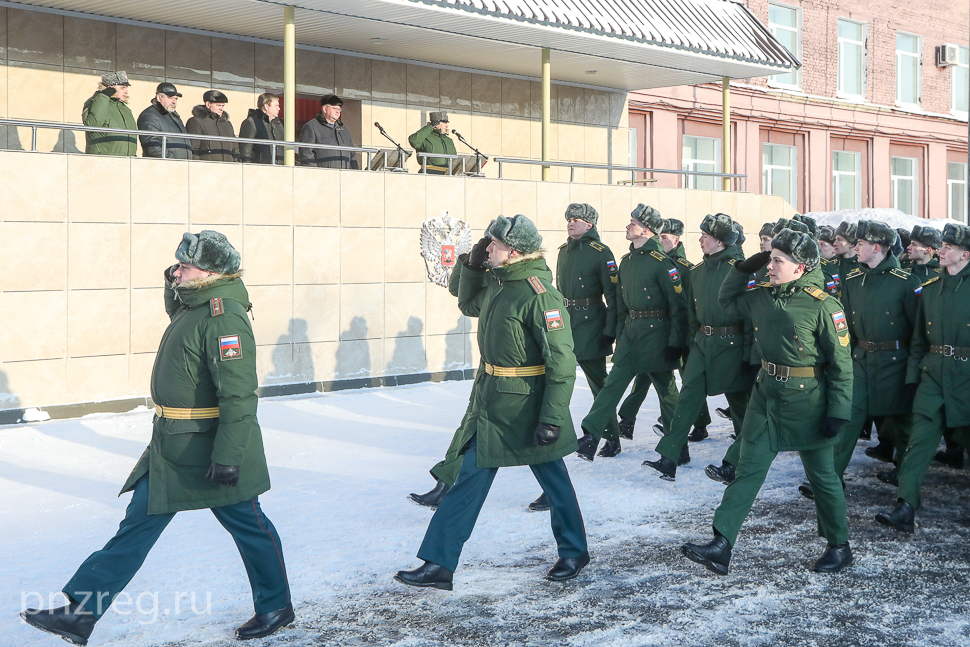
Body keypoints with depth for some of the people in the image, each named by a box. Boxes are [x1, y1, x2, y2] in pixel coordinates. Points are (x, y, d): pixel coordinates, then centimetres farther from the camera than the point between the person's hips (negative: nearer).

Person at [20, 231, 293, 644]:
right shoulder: (194, 307, 8)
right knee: (139, 522, 9)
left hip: (212, 451, -9)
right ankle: (81, 613, 13)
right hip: (171, 448, 10)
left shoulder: (223, 316, -22)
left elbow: (239, 393, -26)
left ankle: (276, 607, 26)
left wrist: (228, 455, -28)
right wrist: (174, 285, 14)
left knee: (248, 524, 8)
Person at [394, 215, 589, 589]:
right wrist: (473, 266, 8)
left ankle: (574, 551, 32)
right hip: (490, 400, 8)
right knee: (471, 475, 8)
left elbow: (562, 361, -22)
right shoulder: (497, 282, 5)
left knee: (551, 473, 10)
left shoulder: (539, 294, -21)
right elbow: (469, 306, 26)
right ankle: (438, 565, 12)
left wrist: (552, 418, -25)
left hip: (526, 404, -8)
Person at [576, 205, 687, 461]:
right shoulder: (626, 261, 10)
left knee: (666, 390, 5)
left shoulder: (661, 262, -13)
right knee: (613, 383, -1)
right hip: (630, 331, 6)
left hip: (656, 334, -6)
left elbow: (679, 305, -14)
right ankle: (590, 436, -4)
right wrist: (619, 333, 15)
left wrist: (676, 343, -16)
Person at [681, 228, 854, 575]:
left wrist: (838, 412, -15)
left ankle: (839, 546, 28)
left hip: (806, 401, -5)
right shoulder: (762, 296, 3)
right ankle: (721, 546, -1)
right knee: (748, 469, 1)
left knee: (821, 474, 10)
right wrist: (743, 269, 6)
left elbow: (841, 363, -12)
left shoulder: (823, 305, -15)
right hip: (766, 394, 5)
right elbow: (727, 301, 22)